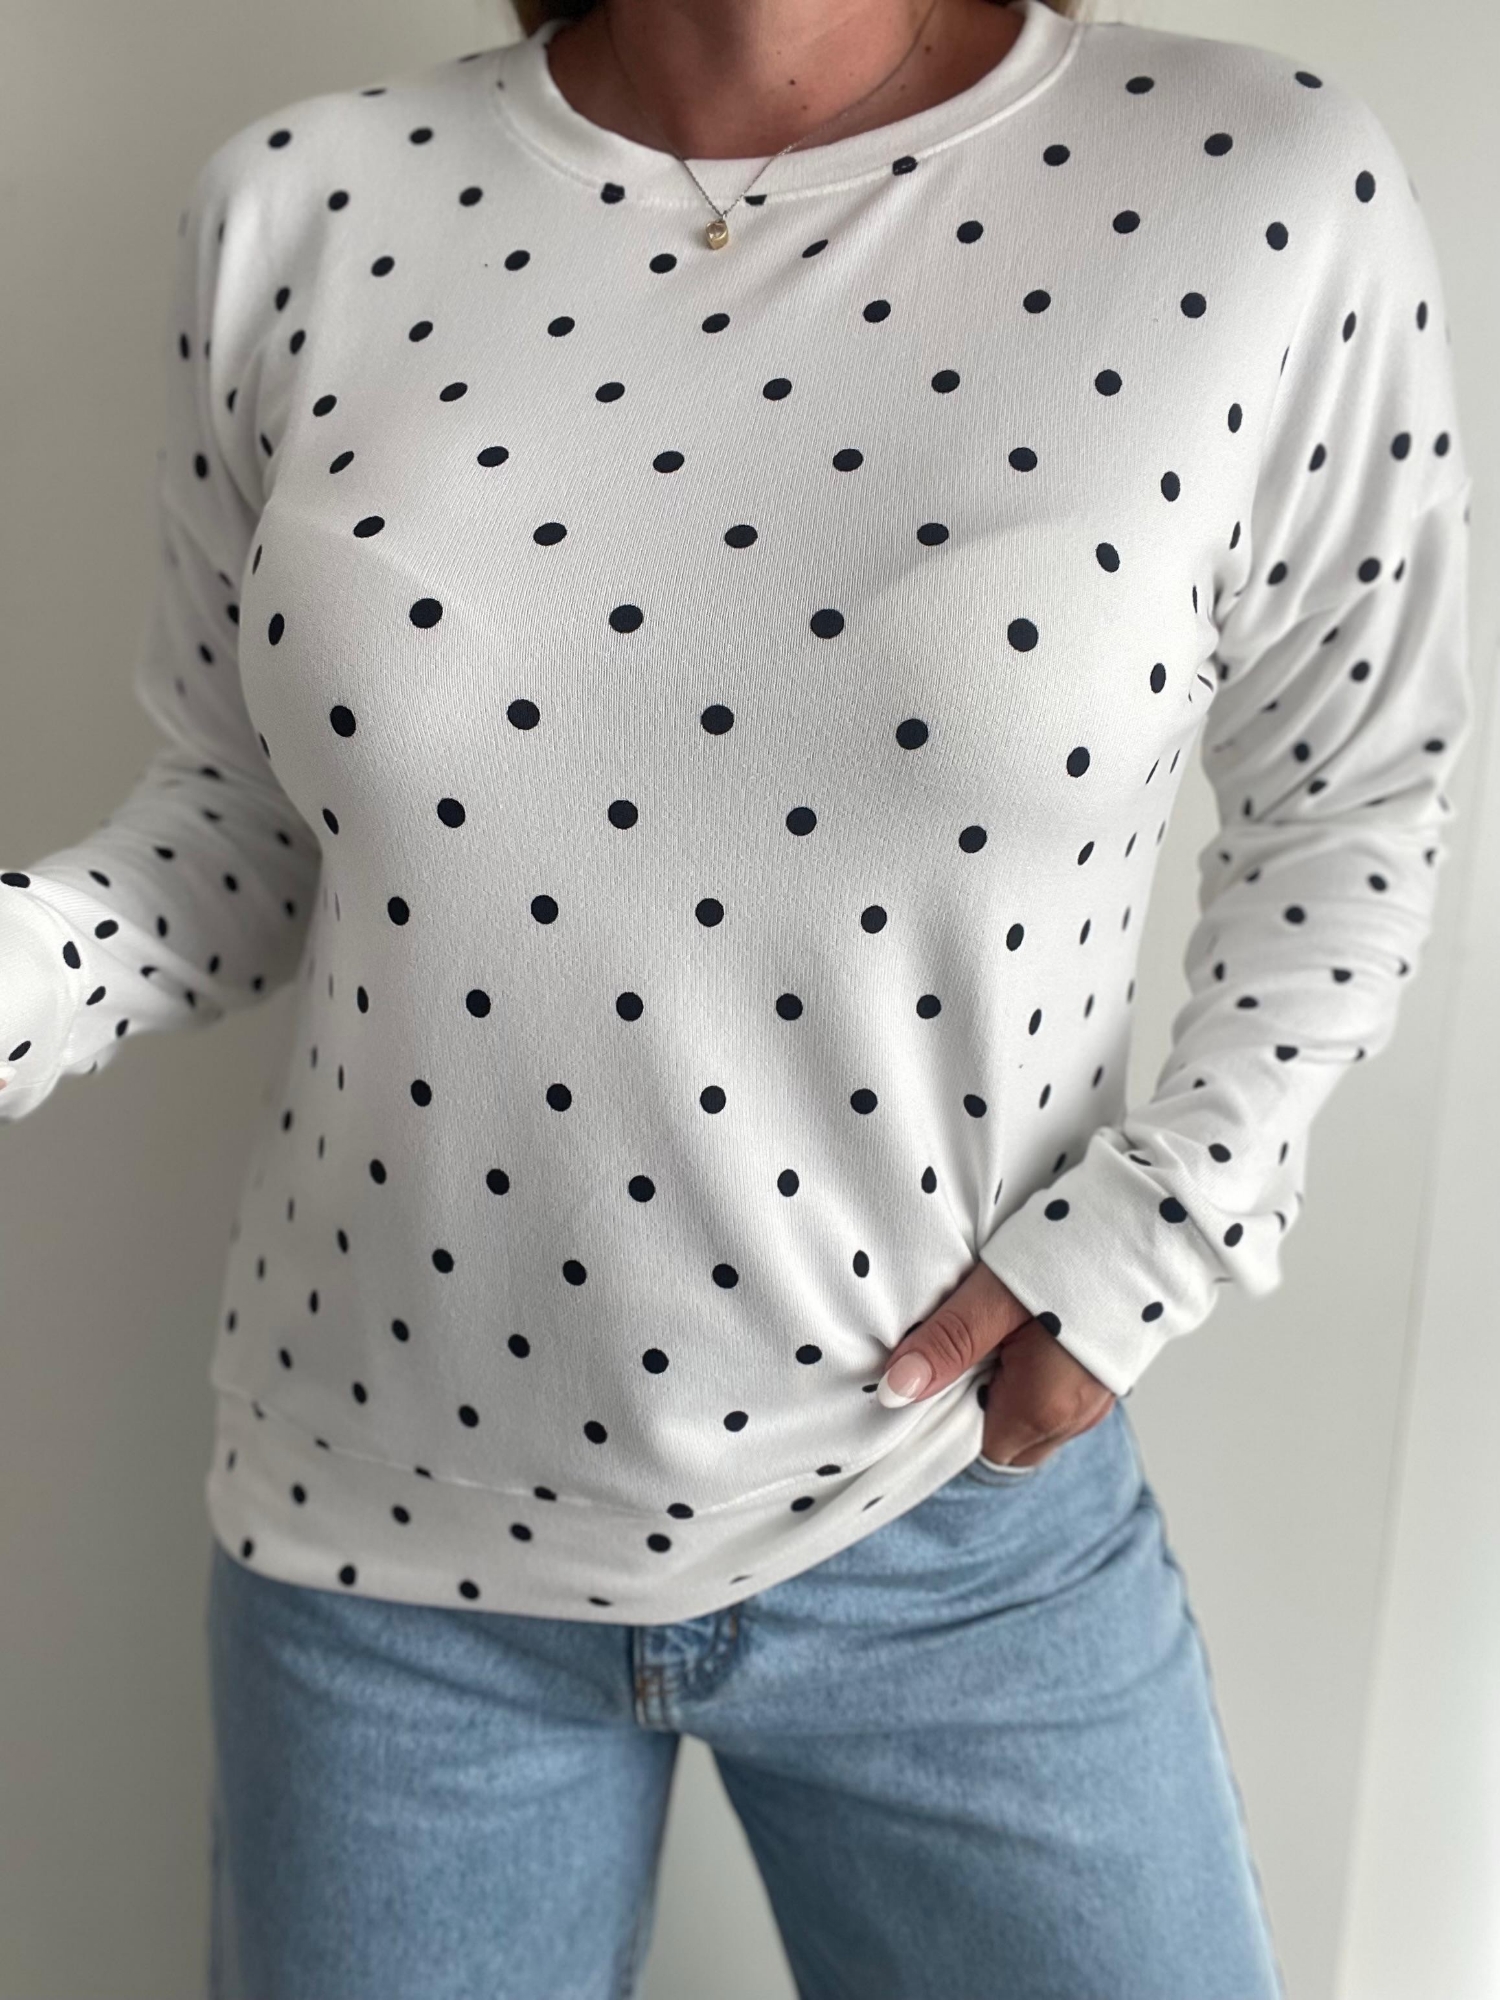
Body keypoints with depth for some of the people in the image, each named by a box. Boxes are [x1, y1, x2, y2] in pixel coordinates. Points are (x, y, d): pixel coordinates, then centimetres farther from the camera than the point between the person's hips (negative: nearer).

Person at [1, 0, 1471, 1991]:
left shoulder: (1269, 195, -10)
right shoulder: (305, 208, -5)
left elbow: (1352, 794, 3)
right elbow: (243, 821, 3)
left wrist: (1170, 1209, -8)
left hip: (962, 1528, 0)